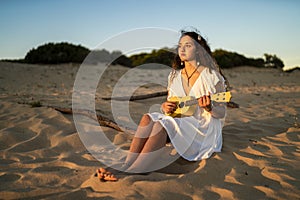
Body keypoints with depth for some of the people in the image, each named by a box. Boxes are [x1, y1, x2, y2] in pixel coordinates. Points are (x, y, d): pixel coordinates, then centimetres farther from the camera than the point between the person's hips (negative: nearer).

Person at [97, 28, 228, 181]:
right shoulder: (175, 75, 12)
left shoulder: (211, 76, -3)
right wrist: (165, 107, -7)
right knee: (148, 119, -25)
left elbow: (222, 113, -2)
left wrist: (209, 108, -25)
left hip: (204, 128, -5)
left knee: (162, 125, -33)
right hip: (179, 121, 6)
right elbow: (169, 102, 18)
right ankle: (125, 167, -34)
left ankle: (128, 174, -40)